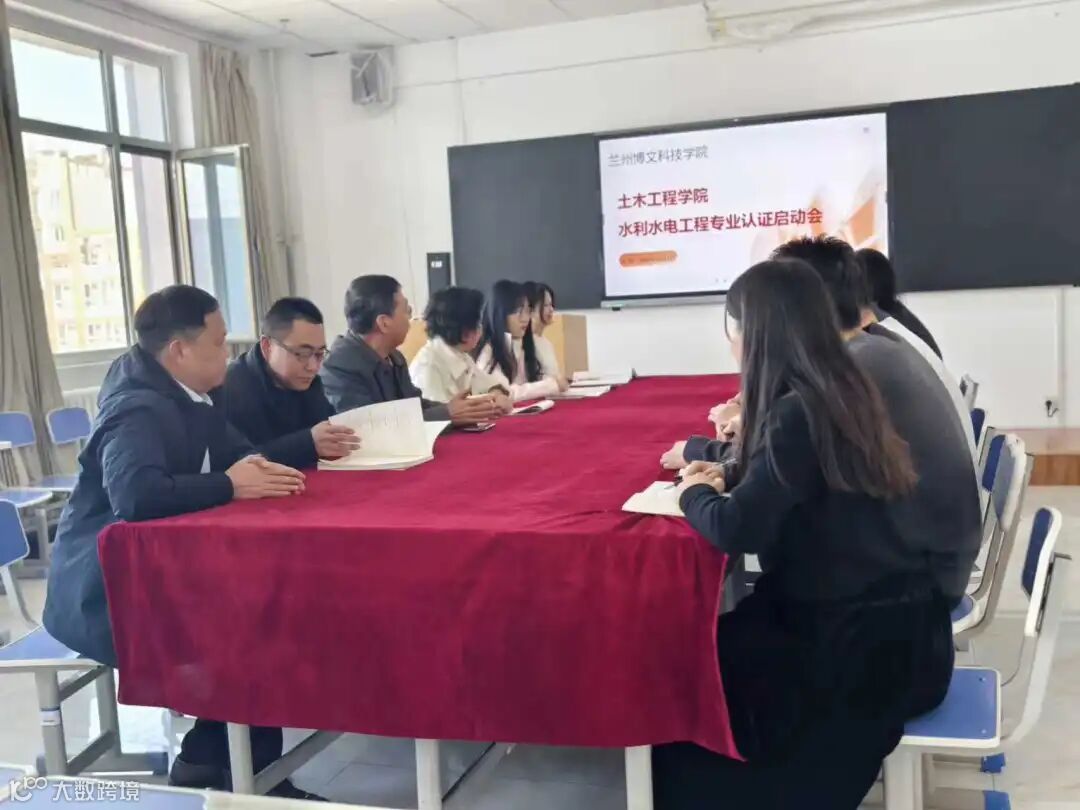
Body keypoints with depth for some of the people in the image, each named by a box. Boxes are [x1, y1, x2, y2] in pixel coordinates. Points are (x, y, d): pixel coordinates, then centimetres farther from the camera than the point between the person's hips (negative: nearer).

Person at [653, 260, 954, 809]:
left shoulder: (800, 411, -24)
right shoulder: (835, 391, 4)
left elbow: (738, 529, -29)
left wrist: (694, 495, -9)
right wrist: (724, 477, 5)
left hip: (871, 645, -8)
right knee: (711, 646, 14)